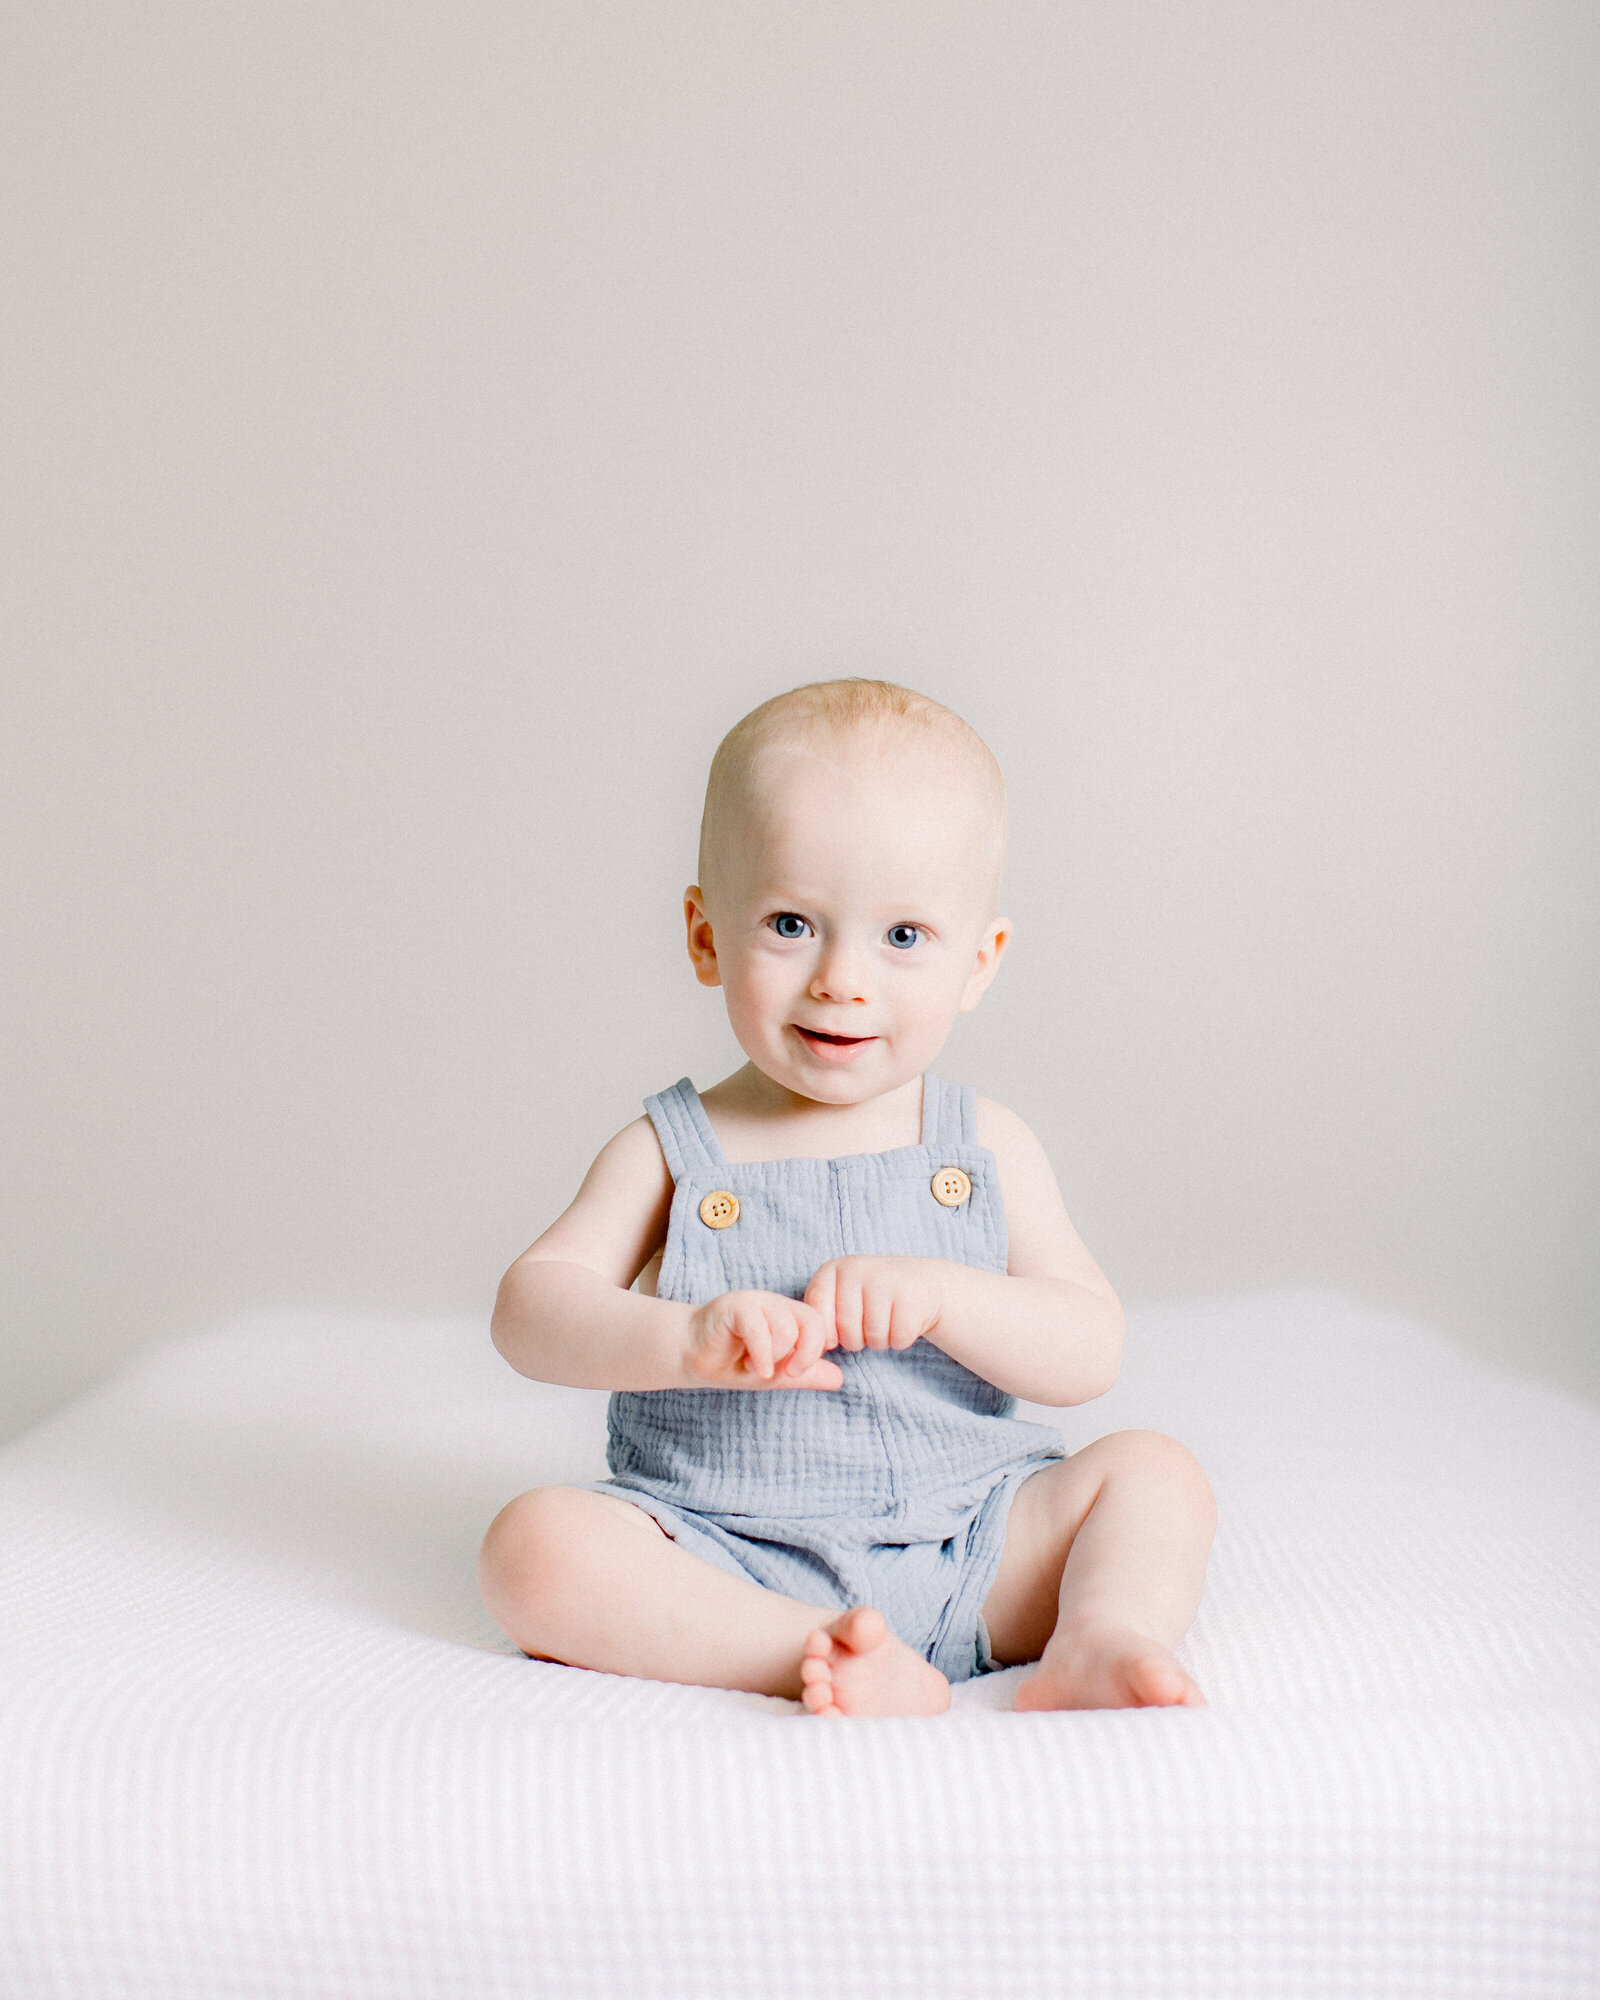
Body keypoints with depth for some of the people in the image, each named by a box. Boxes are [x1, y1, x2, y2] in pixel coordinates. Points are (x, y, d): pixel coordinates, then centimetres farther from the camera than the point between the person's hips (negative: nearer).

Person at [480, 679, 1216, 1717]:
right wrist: (687, 1339, -30)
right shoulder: (673, 1152, -1)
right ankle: (832, 1662, -32)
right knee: (535, 1544, -25)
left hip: (969, 1551, 2)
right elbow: (531, 1308, -11)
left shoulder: (986, 1146, 3)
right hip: (728, 1561, -1)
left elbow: (1091, 1351, -3)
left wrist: (935, 1294, -21)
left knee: (1155, 1470, -11)